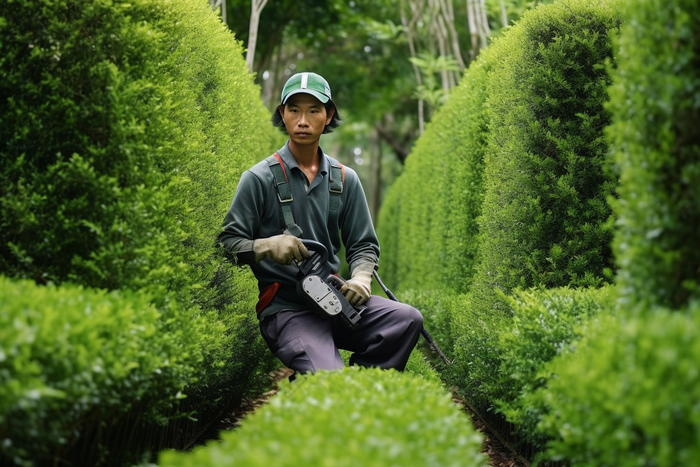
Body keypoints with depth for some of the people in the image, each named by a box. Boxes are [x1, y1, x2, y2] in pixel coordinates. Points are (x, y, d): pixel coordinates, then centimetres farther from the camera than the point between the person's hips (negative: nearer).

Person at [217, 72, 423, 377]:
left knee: (407, 319, -21)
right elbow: (228, 242, -2)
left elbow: (363, 244, 15)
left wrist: (361, 278, -6)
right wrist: (267, 246, -21)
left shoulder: (345, 179, 12)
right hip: (284, 307, -5)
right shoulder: (259, 179, -1)